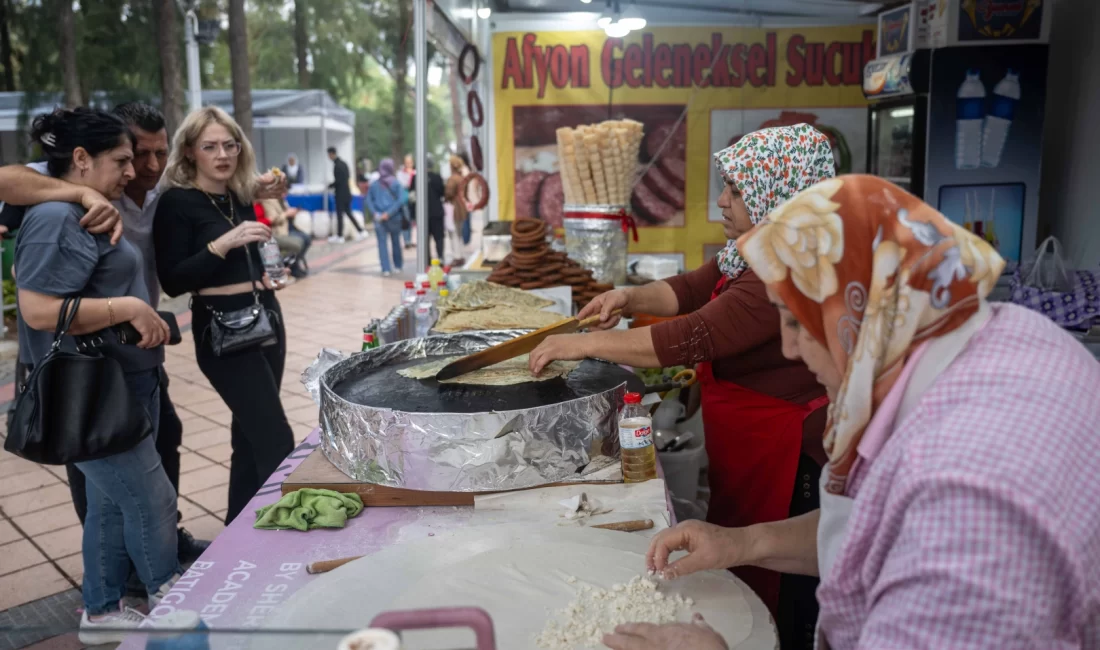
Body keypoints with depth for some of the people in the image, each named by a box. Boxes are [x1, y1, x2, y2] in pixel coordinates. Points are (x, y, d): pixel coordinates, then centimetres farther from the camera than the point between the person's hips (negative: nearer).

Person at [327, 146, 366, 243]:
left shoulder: (337, 166, -19)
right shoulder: (343, 163, 8)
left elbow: (338, 181, -22)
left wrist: (330, 185, -4)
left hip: (340, 194, -9)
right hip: (347, 192, 9)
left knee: (339, 214, 0)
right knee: (348, 213, 15)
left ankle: (339, 236, 7)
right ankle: (360, 231, 12)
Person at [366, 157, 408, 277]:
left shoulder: (374, 184, 4)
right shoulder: (396, 183, -3)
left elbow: (368, 200, 0)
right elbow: (402, 199, -14)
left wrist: (375, 213, -6)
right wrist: (390, 212, -13)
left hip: (379, 217, 1)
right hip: (394, 217, -1)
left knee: (382, 243, 1)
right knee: (396, 241, 14)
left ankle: (386, 269, -7)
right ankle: (398, 265, 27)